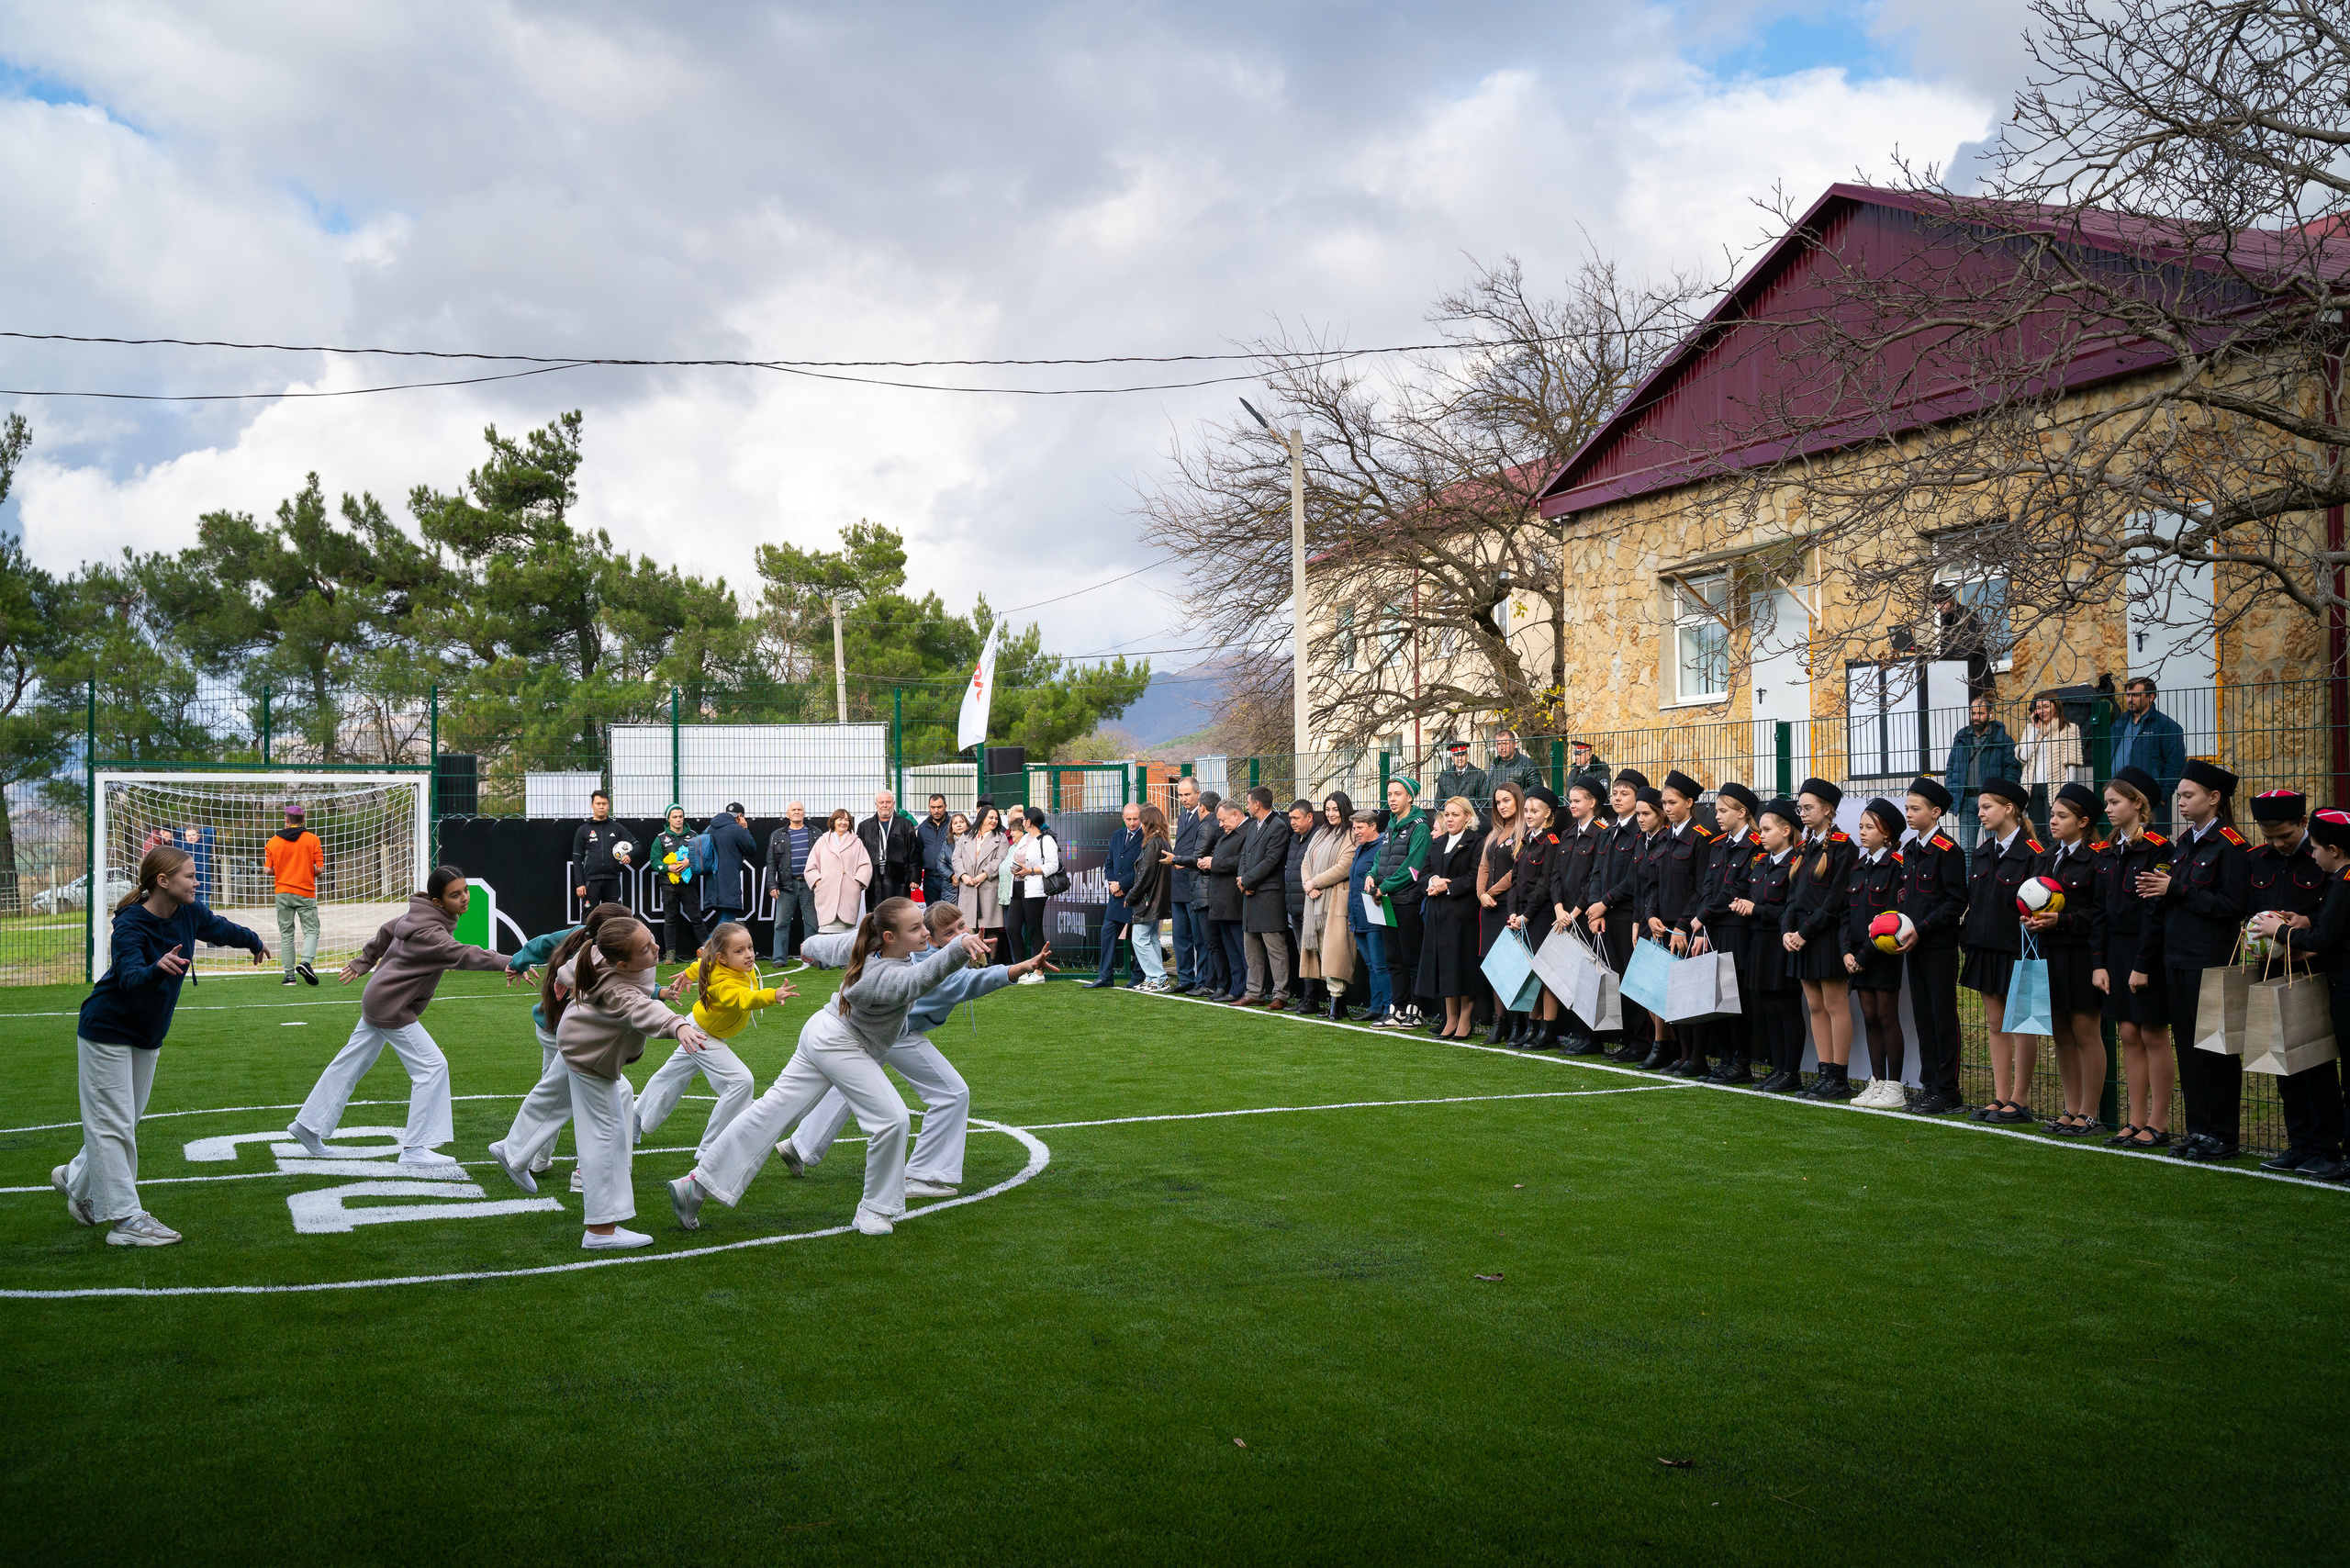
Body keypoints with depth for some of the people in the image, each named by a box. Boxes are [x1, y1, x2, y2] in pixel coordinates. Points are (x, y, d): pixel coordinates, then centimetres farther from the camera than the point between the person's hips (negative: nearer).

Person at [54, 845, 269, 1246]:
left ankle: (77, 1179, 38)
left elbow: (220, 928, 16)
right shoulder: (130, 926, -26)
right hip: (107, 1032, -8)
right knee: (112, 1123, -4)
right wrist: (157, 969, -62)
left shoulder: (190, 913, -7)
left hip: (148, 1038, 8)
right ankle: (126, 1219, -4)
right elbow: (131, 978, -41)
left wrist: (253, 942, 34)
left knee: (126, 1121, 16)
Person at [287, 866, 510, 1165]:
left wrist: (363, 962, 31)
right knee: (432, 1066, -9)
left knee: (351, 1064, 19)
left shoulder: (418, 916, 3)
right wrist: (509, 963, -51)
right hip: (392, 1008, -10)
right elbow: (462, 955, -40)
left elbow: (387, 931, 18)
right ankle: (414, 1149, -7)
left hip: (378, 1002, 10)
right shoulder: (427, 932, -27)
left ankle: (308, 1125, 31)